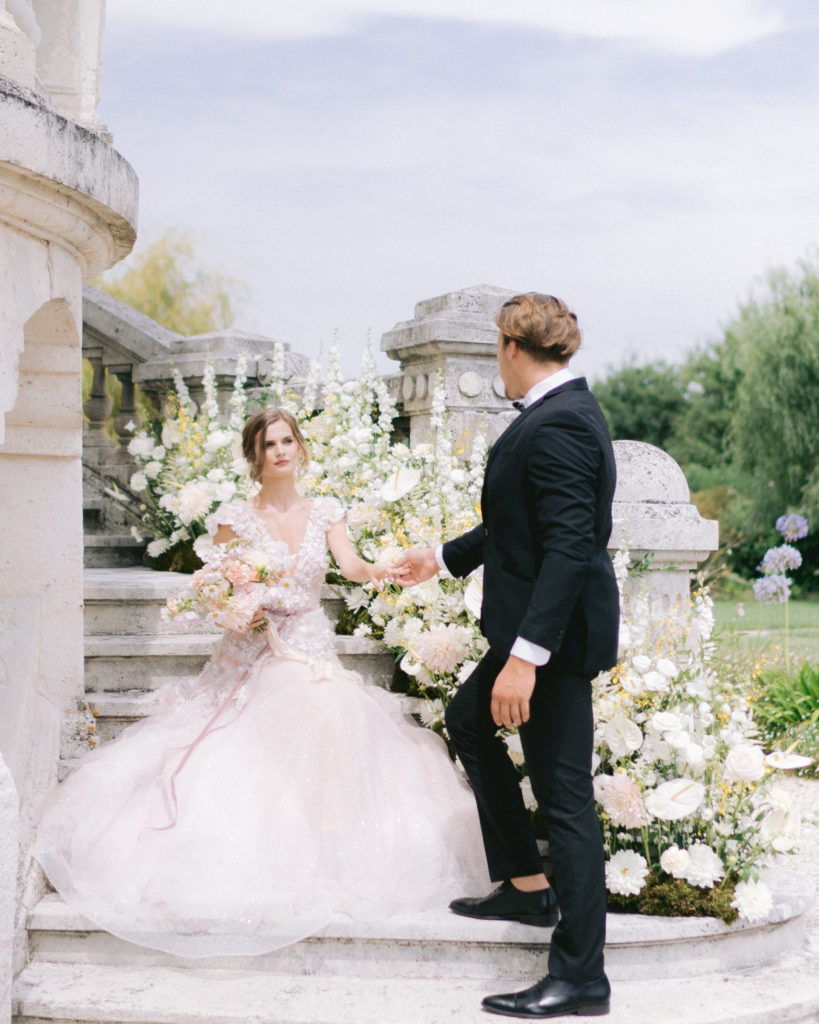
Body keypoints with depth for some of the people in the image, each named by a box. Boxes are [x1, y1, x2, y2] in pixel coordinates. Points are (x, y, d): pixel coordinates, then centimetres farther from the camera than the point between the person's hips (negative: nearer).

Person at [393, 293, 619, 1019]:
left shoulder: (556, 425, -21)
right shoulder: (563, 410, 12)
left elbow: (569, 546, -28)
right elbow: (519, 524, 23)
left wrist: (525, 656, -30)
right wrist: (443, 558, 34)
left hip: (557, 633, -11)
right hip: (540, 625, 11)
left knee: (563, 794, -5)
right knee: (468, 721, 26)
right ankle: (525, 885, 32)